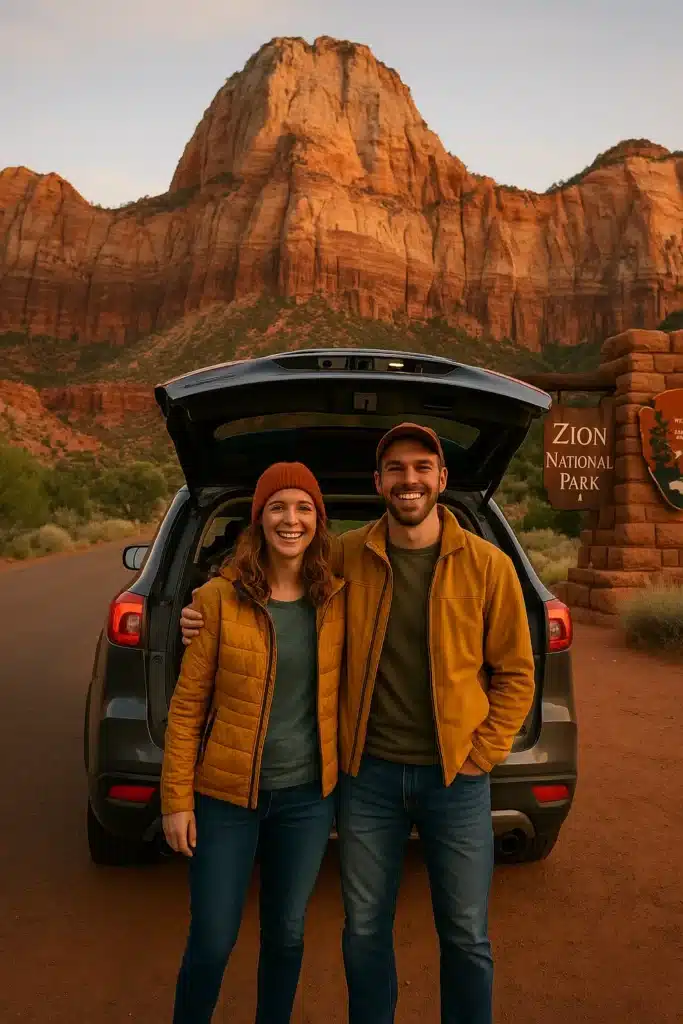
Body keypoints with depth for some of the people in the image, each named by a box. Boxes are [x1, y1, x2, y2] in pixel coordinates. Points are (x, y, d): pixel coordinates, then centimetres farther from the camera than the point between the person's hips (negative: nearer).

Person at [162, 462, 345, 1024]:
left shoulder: (337, 599, -4)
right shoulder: (220, 597, -12)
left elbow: (344, 690, 7)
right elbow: (187, 703, -8)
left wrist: (345, 771, 3)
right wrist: (177, 798, -6)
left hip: (309, 796, 3)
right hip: (226, 795, -2)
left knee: (287, 934, 19)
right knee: (212, 942, 11)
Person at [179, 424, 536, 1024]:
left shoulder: (487, 564, -8)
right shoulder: (346, 558, -4)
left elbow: (515, 674, 0)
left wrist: (479, 755, -6)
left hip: (456, 777, -1)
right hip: (369, 773, 1)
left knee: (466, 938, 15)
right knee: (365, 931, 18)